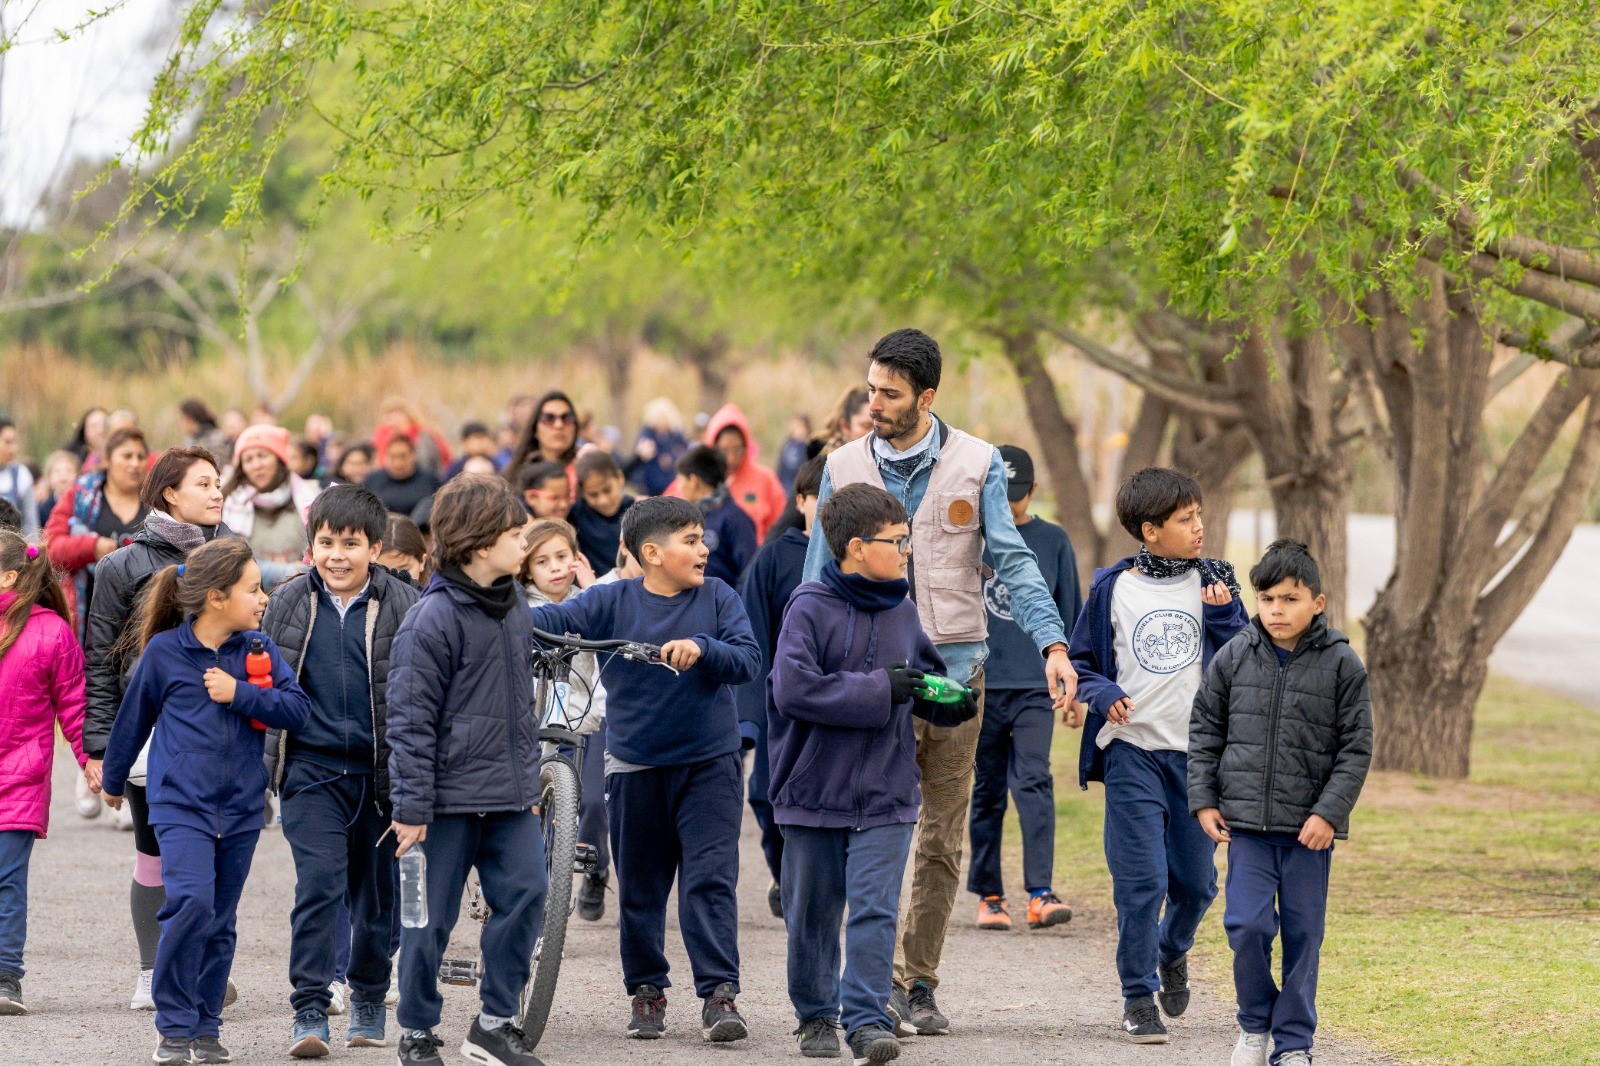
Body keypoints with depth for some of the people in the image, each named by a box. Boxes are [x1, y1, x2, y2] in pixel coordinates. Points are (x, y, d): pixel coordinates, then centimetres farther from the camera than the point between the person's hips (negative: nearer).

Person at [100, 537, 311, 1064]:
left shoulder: (258, 649, 3)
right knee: (191, 901, -21)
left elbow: (297, 709, -4)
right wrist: (113, 780, 22)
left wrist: (240, 693, -15)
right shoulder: (164, 651, -4)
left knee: (221, 921, 9)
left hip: (241, 805, 4)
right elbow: (134, 717, 10)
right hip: (180, 800, -4)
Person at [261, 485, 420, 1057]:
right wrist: (261, 761, 14)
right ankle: (309, 1013, -10)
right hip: (311, 768, 0)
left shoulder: (403, 606, -3)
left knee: (378, 892, 10)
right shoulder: (290, 603, 4)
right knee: (319, 884, -13)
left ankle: (369, 999, 30)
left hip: (380, 770, 0)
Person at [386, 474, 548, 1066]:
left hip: (511, 795, 7)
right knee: (431, 916, 1)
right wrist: (412, 806, -15)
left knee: (524, 895, 0)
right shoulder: (432, 618, -14)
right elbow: (411, 717, -14)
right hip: (449, 795, -7)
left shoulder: (515, 608, 10)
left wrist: (530, 775, 22)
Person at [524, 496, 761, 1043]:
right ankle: (646, 990, 22)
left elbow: (747, 658, -10)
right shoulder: (614, 602, -3)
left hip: (708, 764, -1)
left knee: (711, 879, -9)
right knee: (639, 887, 9)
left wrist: (701, 647, -29)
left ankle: (719, 994, -9)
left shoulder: (717, 598, 0)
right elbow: (555, 620, -15)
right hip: (635, 766, 1)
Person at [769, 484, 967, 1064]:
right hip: (815, 791, -3)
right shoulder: (811, 608, -11)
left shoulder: (902, 612, 6)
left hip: (887, 795, 3)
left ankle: (867, 1018, -9)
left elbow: (925, 678, 22)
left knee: (874, 908, -9)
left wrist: (952, 702, 0)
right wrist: (880, 690, -20)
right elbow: (794, 687, -22)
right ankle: (817, 1016, 25)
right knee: (812, 914, 10)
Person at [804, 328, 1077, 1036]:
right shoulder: (845, 467, 4)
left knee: (943, 842, 6)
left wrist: (1052, 644, -17)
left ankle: (920, 984, 15)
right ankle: (884, 980, -8)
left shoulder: (976, 464, 1)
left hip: (957, 667, 1)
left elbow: (1013, 561, -3)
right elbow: (820, 580, 9)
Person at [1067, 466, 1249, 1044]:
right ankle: (1139, 996, 4)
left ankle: (1172, 953, 38)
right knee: (1141, 879, -8)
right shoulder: (1112, 588, 1)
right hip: (1133, 751, -2)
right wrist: (1102, 694, -12)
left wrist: (1222, 614, -13)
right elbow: (1080, 662, 8)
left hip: (1197, 752, 2)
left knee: (1196, 879, 7)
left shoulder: (1213, 582, 5)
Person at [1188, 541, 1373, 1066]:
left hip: (1309, 828, -1)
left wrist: (1329, 812, -11)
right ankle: (1255, 1022, 13)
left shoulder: (1341, 664, -4)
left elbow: (1356, 747, -2)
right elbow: (1205, 729, 11)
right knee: (1247, 924, -9)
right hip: (1246, 822, 1)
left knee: (1302, 934, 4)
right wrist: (1204, 800, 4)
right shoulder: (1234, 657, 2)